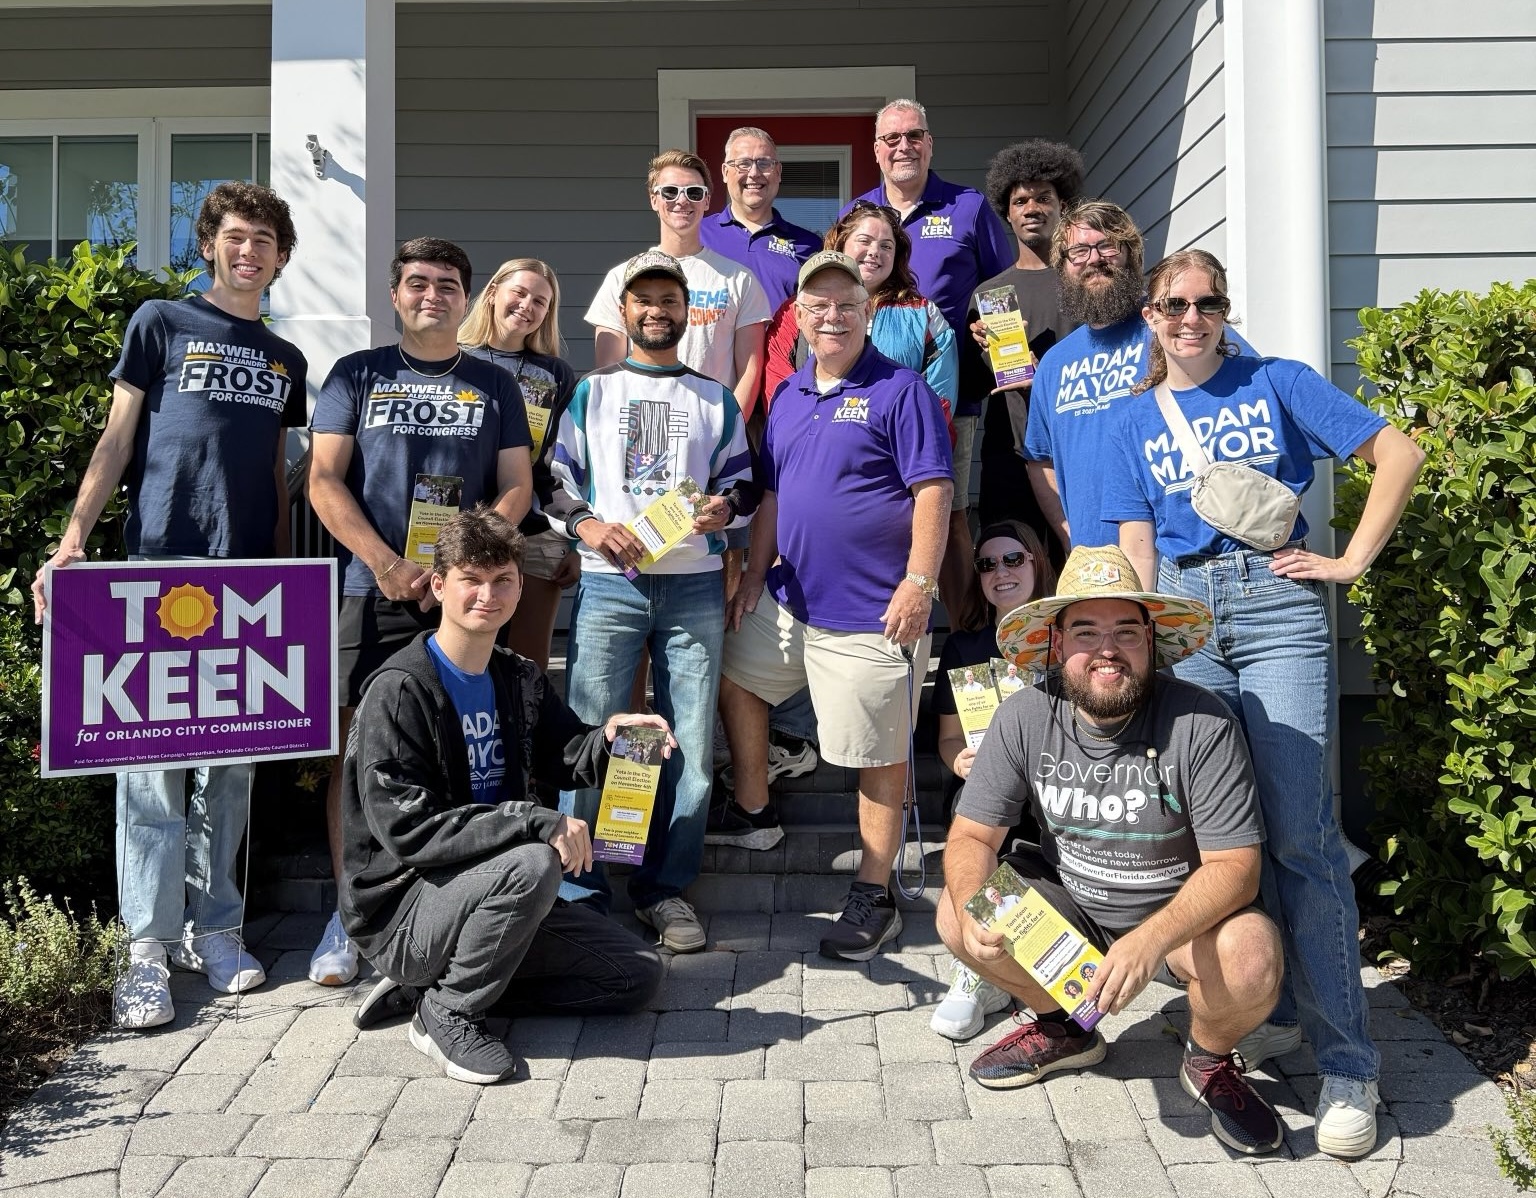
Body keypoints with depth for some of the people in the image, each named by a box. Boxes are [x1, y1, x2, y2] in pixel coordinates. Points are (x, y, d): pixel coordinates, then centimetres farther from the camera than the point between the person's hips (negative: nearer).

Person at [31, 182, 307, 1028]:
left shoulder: (284, 361, 20)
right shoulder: (161, 323, 8)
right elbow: (117, 439, 3)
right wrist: (73, 539, -9)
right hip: (160, 566, -4)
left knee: (234, 759, 6)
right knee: (153, 756, -6)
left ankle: (214, 926, 16)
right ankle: (149, 946, -1)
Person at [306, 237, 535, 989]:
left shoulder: (494, 386, 14)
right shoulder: (357, 375, 11)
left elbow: (516, 486, 8)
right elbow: (324, 481, 3)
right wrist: (388, 565, -11)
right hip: (369, 590, 0)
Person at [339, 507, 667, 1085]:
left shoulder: (520, 680, 5)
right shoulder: (399, 691, -18)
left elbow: (564, 757, 14)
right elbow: (407, 830, -25)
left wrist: (607, 736, -10)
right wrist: (537, 823, -31)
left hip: (483, 895, 8)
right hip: (401, 909, -8)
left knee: (638, 973, 2)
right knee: (532, 865, -35)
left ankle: (431, 985, 5)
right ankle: (446, 1012, -10)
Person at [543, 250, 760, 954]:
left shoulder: (716, 400, 17)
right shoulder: (590, 393, 14)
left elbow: (744, 481, 17)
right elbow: (552, 480, 9)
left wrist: (726, 506, -6)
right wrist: (588, 525, -10)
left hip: (694, 587, 1)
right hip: (608, 584, -1)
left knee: (690, 742, 0)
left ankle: (665, 888, 12)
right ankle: (581, 889, 7)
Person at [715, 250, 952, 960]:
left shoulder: (900, 391, -8)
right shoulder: (788, 396, 13)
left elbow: (933, 493, -14)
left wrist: (919, 585, -21)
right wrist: (755, 574, 14)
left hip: (872, 614, -8)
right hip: (791, 599, 8)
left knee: (878, 756, 1)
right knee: (731, 677, 23)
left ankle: (874, 898, 13)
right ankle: (751, 813, 41)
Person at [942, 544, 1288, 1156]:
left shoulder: (1201, 723, -24)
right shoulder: (1025, 717, -14)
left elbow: (1235, 866, -24)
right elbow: (972, 834, -9)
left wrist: (1150, 940, -41)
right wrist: (972, 904, -32)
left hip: (1182, 913, -3)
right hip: (1070, 902, 4)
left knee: (1250, 959, -33)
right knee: (954, 917, -17)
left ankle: (1210, 1061, 5)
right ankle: (1062, 1029, 13)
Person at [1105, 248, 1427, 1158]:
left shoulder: (1277, 383, 7)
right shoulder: (1136, 423, 15)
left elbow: (1400, 454, 4)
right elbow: (1135, 552, 12)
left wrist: (1351, 562, -2)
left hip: (1276, 601, -3)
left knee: (1299, 835, -8)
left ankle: (1348, 1060, 1)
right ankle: (1275, 1008, 23)